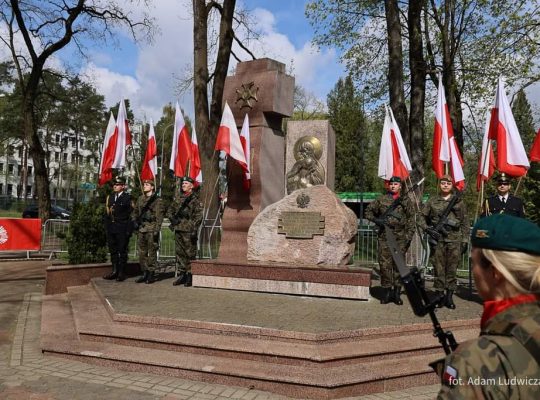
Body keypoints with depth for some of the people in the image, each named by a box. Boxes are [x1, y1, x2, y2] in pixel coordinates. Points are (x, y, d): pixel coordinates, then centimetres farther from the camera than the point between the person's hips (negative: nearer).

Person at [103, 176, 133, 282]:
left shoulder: (127, 198, -4)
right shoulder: (110, 197, 13)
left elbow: (131, 215, -8)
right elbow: (107, 213, 15)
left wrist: (128, 230, -13)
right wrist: (107, 227, 8)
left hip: (122, 229, -6)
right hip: (111, 229, 6)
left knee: (122, 251, 2)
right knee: (113, 250, 11)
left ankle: (122, 273, 10)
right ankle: (115, 271, 20)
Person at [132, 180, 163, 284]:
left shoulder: (157, 200, -4)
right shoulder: (140, 199, 14)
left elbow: (159, 216, -8)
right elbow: (135, 211, 22)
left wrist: (157, 230, -14)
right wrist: (135, 221, 5)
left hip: (151, 229, -6)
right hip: (141, 228, 6)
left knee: (152, 252, -2)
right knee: (142, 252, 8)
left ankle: (152, 274, 5)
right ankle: (145, 273, 17)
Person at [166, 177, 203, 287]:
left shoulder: (195, 199, -3)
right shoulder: (178, 198, 16)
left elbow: (198, 215, -9)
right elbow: (170, 210, 21)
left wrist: (194, 229, -15)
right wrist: (172, 218, 1)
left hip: (189, 230, -6)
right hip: (178, 229, 7)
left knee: (190, 253, -3)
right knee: (179, 253, 10)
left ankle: (190, 275, 4)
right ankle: (182, 274, 18)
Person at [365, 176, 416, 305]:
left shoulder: (406, 201, 8)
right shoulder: (381, 199, 8)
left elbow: (411, 219, 6)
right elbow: (368, 211, 14)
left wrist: (409, 235, -3)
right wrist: (376, 220, -4)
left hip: (400, 237, 0)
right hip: (384, 237, 0)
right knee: (384, 264, -1)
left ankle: (397, 292, 13)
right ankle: (386, 292, 9)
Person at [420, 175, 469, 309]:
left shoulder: (459, 202, 8)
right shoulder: (432, 201, 7)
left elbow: (465, 223, 8)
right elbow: (422, 219, 11)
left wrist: (465, 240, 3)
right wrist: (428, 229, -5)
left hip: (455, 240, 0)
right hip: (438, 239, 0)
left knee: (452, 269, 2)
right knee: (439, 269, 3)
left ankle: (449, 297, 12)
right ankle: (440, 296, 13)